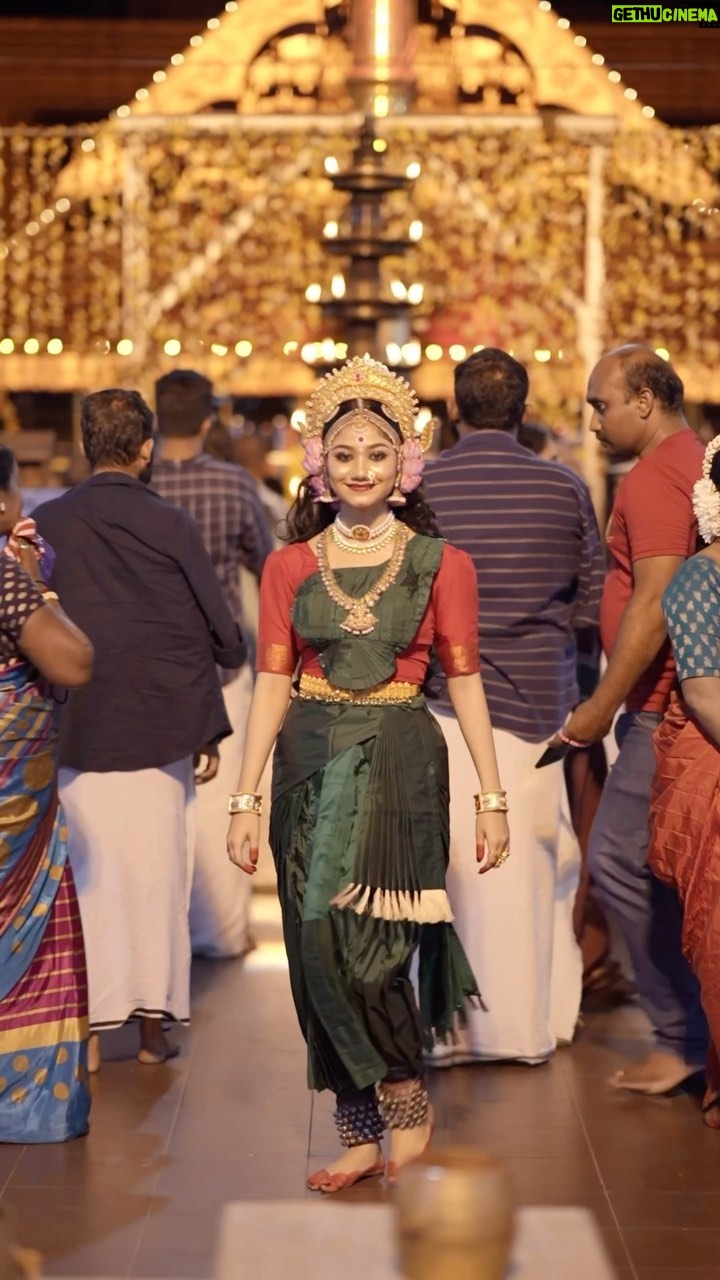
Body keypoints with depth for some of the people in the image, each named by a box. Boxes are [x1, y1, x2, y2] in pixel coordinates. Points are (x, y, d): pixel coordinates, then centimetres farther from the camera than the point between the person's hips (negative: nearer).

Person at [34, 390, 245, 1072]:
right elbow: (220, 634, -3)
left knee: (87, 875, 6)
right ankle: (154, 1023, 12)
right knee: (155, 871, 8)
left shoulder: (44, 524, -1)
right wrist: (210, 728, 8)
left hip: (75, 730, 1)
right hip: (162, 729, -1)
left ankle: (89, 1032, 7)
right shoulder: (170, 525, -5)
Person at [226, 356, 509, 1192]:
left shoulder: (440, 563, 1)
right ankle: (361, 1128, 16)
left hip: (399, 763, -3)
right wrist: (245, 799, 0)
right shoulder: (290, 566, 6)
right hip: (310, 764, 3)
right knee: (320, 956, 3)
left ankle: (404, 1103, 12)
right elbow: (272, 683, 5)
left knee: (359, 944, -10)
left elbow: (464, 681, 2)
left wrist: (492, 797, -1)